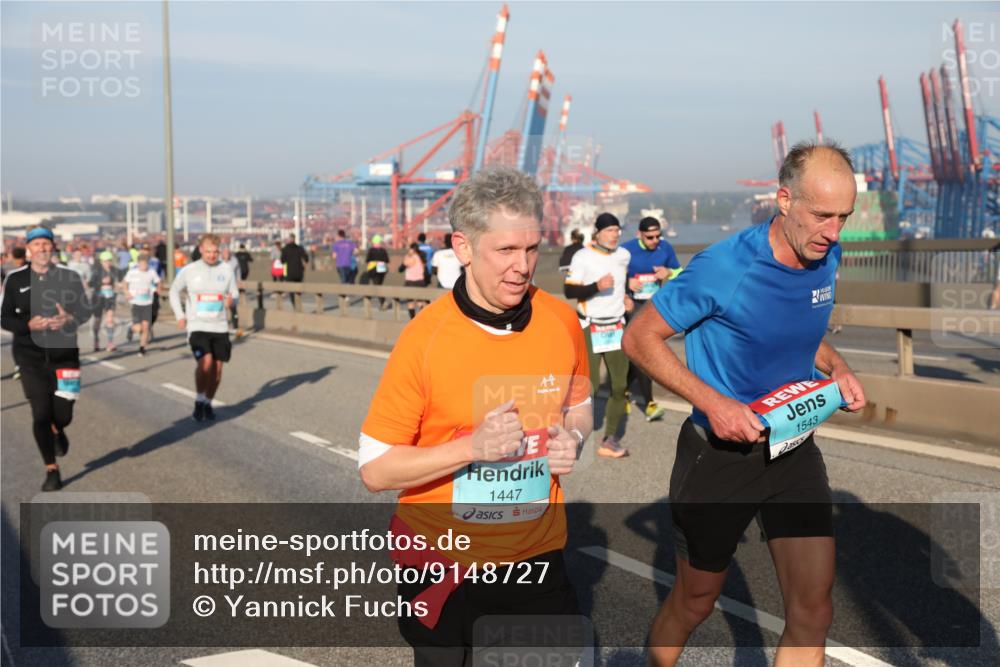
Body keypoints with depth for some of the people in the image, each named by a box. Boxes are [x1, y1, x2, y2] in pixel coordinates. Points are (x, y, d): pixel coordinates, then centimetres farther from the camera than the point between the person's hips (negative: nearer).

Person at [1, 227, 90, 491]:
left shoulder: (70, 276, 1)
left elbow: (85, 311, 6)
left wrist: (69, 318, -17)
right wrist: (29, 324, -18)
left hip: (64, 353, 0)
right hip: (30, 356, 0)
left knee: (63, 414, 0)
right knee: (40, 414, -3)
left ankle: (57, 431, 40)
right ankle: (51, 469, 15)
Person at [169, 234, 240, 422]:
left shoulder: (226, 270, 2)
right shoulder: (189, 271, -1)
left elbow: (234, 292, 9)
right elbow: (174, 291, 12)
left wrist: (231, 299, -15)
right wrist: (180, 315, 2)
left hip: (220, 327, 3)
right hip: (197, 326, -3)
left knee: (217, 368, 4)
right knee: (205, 362, -21)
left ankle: (208, 402, 24)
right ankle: (199, 400, -1)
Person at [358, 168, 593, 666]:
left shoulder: (561, 321, -6)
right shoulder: (423, 337, -17)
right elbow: (374, 469, -14)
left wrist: (571, 438, -8)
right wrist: (472, 445, -26)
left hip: (537, 553, 3)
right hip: (442, 565, -3)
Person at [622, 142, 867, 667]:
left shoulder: (827, 259, -2)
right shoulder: (724, 267, -22)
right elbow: (639, 338, -15)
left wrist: (836, 368, -3)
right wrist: (712, 402, -25)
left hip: (795, 449, 5)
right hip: (720, 452, -4)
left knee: (813, 613, 0)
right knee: (694, 602, 14)